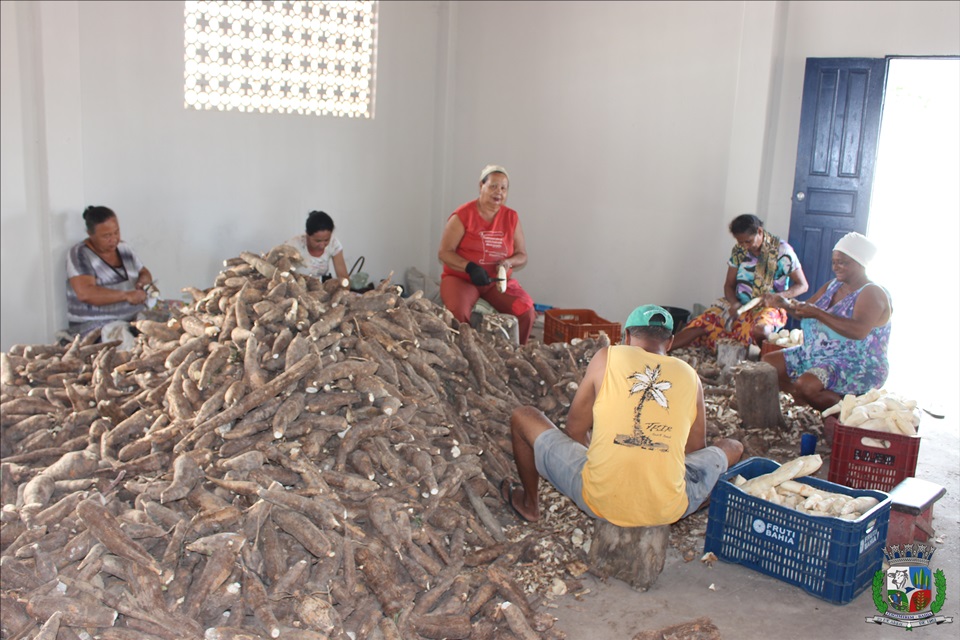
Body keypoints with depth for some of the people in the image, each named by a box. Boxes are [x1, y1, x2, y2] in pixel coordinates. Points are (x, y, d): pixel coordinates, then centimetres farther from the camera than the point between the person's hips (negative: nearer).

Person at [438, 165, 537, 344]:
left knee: (526, 311, -22)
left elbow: (522, 256, 9)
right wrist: (470, 267, -24)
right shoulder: (463, 216, -6)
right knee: (458, 312, -35)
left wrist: (508, 263, -14)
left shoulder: (511, 218, 5)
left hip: (499, 281, 3)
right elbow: (444, 253, -8)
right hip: (461, 278, -3)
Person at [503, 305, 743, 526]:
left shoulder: (607, 357, 2)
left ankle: (529, 504, 39)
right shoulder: (690, 376, 6)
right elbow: (696, 450, 16)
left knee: (522, 417, 19)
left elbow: (574, 430, 8)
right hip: (668, 511, 1)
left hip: (599, 501, -1)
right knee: (732, 447, 28)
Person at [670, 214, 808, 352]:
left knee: (760, 329, -40)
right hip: (740, 305, 4)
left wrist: (777, 296, -23)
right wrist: (734, 303, -14)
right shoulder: (739, 250, 3)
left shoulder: (782, 251, -10)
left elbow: (803, 285, -5)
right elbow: (729, 285, 9)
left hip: (769, 308, -4)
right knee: (702, 322, -19)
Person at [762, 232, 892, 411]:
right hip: (817, 355, 9)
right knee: (767, 363, -1)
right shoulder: (833, 286, 13)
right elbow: (806, 312, 13)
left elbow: (859, 331, -30)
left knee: (807, 385, -34)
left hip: (858, 365, -9)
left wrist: (819, 313, -33)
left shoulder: (872, 294, -13)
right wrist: (788, 306, -10)